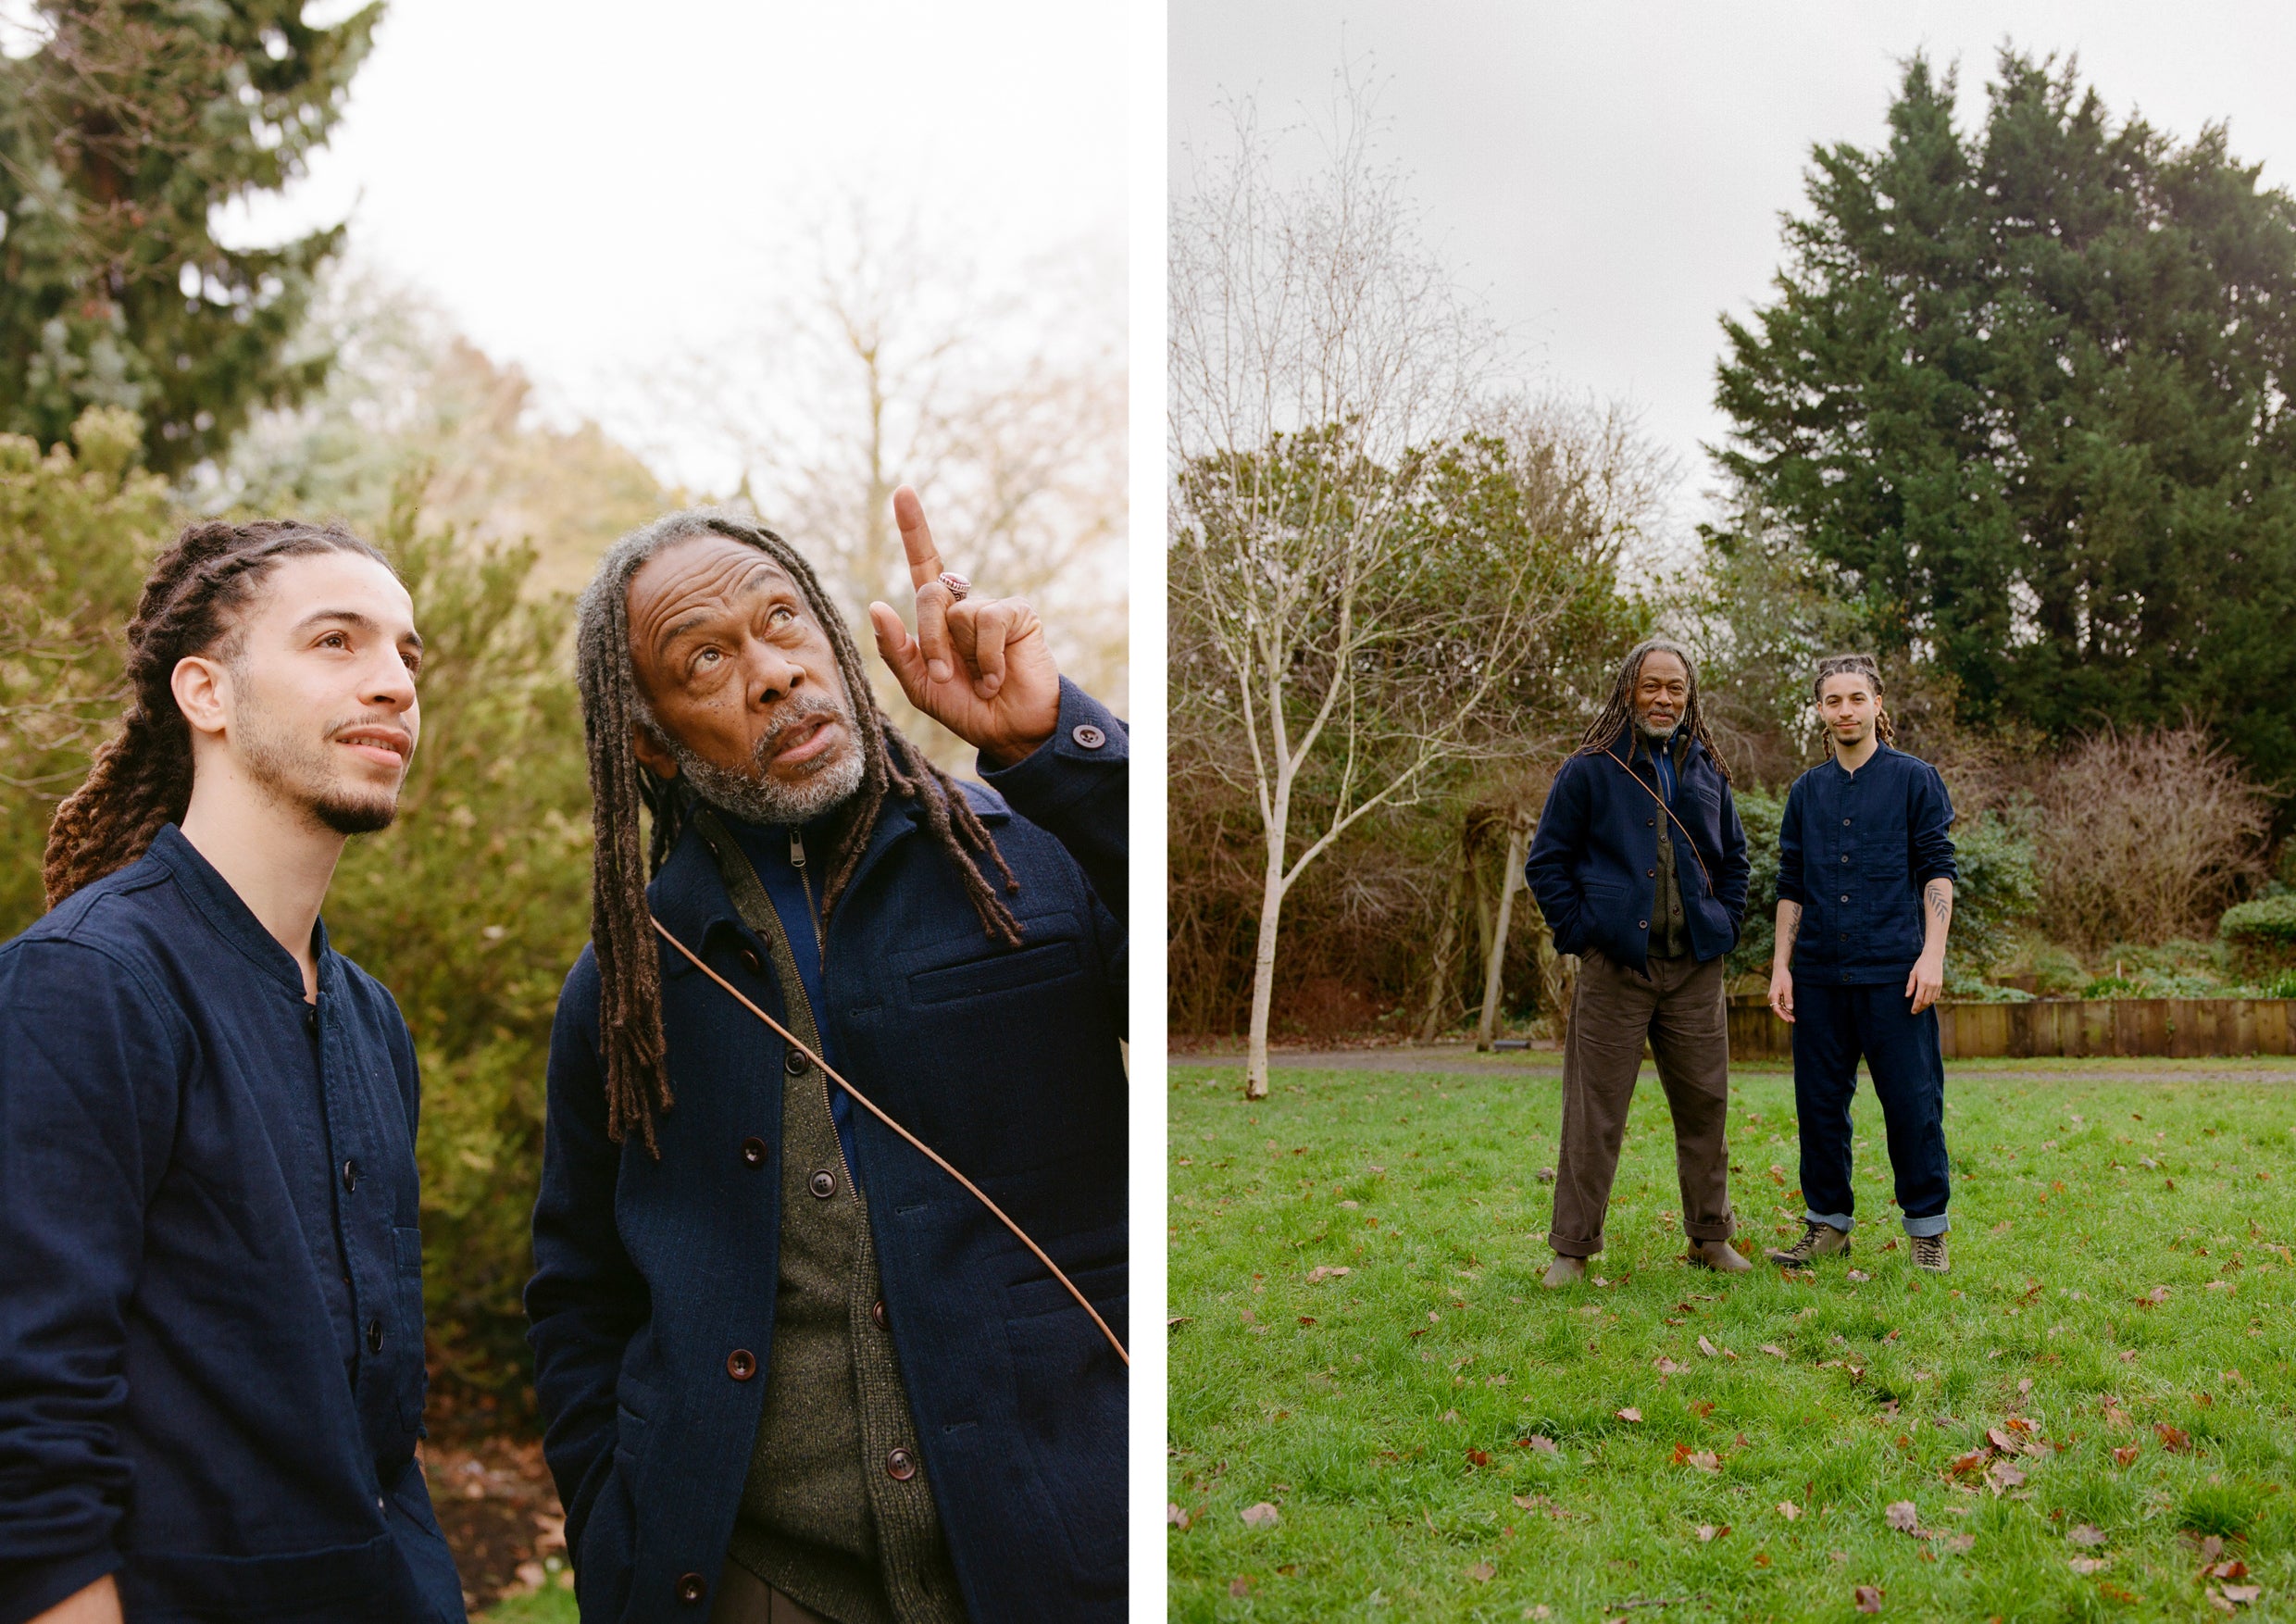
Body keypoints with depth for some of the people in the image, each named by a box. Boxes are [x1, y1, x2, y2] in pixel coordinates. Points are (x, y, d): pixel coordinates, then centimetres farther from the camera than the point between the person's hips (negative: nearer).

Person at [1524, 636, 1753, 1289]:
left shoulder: (1707, 773, 14)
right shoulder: (1589, 771, 1)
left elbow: (1733, 859, 25)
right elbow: (1546, 861, 2)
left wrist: (1725, 925, 11)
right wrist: (1580, 931, -6)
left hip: (1695, 968, 4)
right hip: (1616, 966, -4)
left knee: (1705, 1103, 9)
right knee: (1594, 1111, -2)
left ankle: (1710, 1236, 23)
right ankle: (1572, 1248, 5)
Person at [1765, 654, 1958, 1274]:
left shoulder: (1915, 779, 3)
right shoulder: (1806, 792, 13)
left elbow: (1938, 871, 0)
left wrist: (1932, 955, -10)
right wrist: (1781, 967, 8)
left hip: (1893, 971, -4)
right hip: (1819, 974, 4)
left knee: (1912, 1102, -2)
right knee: (1820, 1102, 7)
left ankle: (1928, 1229, 10)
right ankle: (1827, 1222, 18)